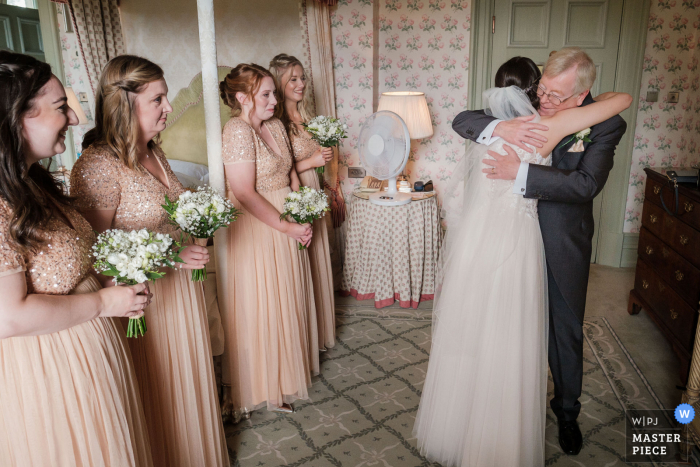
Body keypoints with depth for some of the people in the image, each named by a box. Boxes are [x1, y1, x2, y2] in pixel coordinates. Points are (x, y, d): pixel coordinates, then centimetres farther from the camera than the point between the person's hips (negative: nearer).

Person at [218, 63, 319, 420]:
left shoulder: (276, 126, 9)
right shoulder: (237, 130, -17)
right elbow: (246, 194, -22)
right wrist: (288, 227, -17)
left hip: (287, 225, 8)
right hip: (256, 229, -8)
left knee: (286, 302, 17)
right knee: (260, 307, 4)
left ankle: (285, 372, 36)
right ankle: (263, 388, 23)